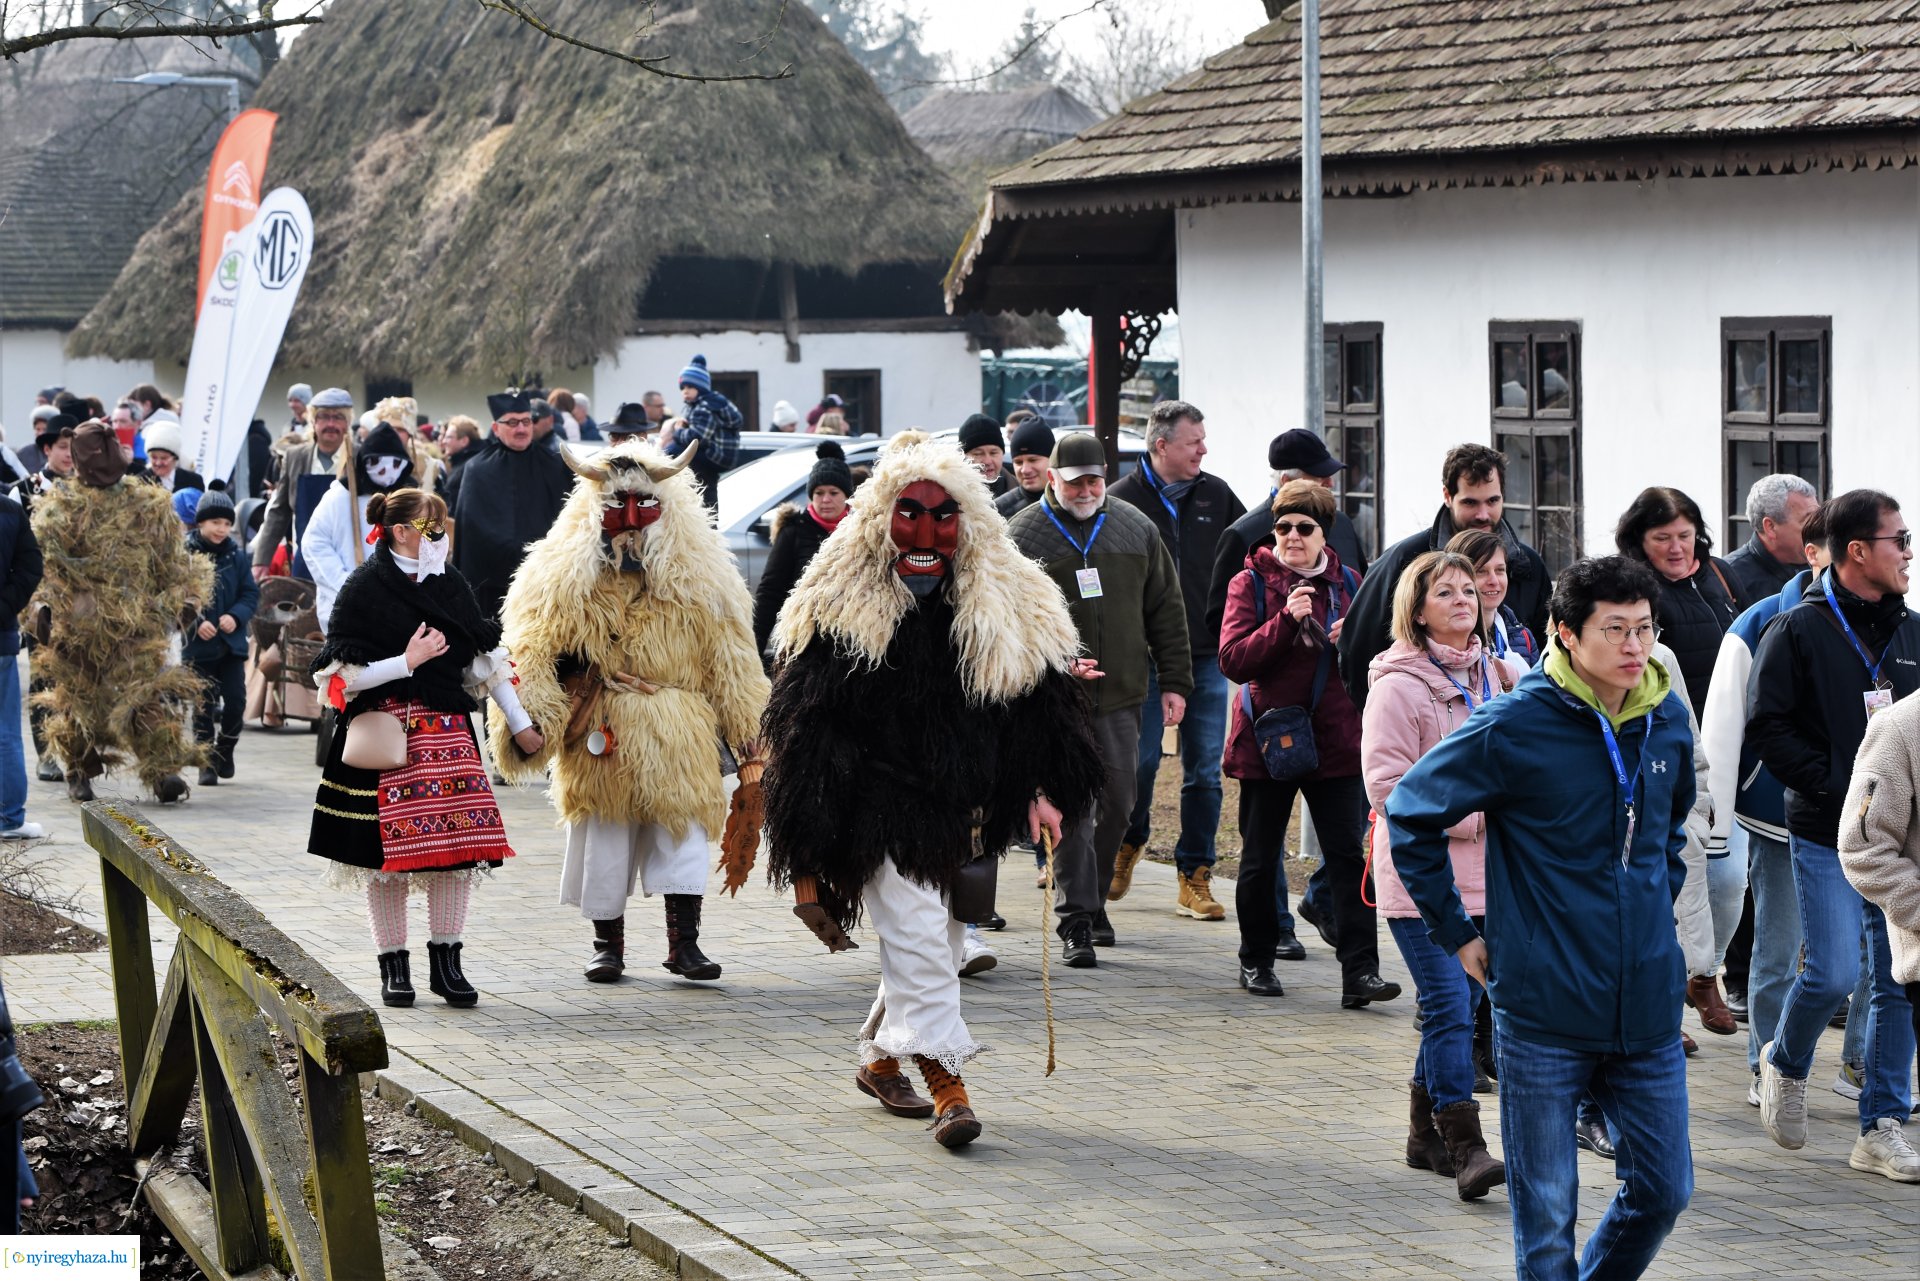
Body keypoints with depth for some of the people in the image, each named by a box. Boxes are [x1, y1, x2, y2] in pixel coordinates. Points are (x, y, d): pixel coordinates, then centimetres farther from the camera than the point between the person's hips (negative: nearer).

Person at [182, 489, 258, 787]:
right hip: (198, 644, -3)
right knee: (203, 704, 2)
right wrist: (196, 622, -19)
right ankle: (207, 761, 12)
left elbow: (251, 592, 6)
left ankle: (225, 749, 21)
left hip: (231, 641, 3)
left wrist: (236, 616, -12)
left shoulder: (236, 555, 4)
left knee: (236, 700, -2)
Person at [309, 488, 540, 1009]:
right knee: (389, 848, -2)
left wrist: (520, 725, 16)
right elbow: (342, 676, -9)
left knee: (459, 844, -4)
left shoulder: (449, 583, 11)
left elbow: (485, 657, 17)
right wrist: (407, 662, -16)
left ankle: (447, 962, 5)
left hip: (447, 728, 4)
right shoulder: (364, 589, -5)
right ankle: (393, 967, 8)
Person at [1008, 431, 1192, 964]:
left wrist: (1173, 682, 10)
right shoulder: (1023, 535, -2)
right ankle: (1076, 922, -4)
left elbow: (1166, 611, 14)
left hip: (1122, 698, 4)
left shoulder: (1136, 529, 9)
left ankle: (1093, 899, 27)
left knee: (1117, 804, 8)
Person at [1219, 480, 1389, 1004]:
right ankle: (1256, 961, 24)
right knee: (1260, 858, 8)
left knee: (1347, 855, -6)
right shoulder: (1251, 583, -1)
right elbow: (1233, 660, -13)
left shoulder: (1347, 584, 8)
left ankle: (1360, 972, -9)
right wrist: (1286, 620, -24)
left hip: (1335, 739, 1)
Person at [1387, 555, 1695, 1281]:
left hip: (1647, 1002, 5)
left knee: (1663, 1192, 10)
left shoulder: (1668, 721, 4)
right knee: (1546, 1211, 2)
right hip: (1544, 1009, -5)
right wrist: (1457, 933, -2)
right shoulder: (1516, 727, -12)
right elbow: (1410, 814, -2)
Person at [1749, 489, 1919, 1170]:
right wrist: (1834, 784, -14)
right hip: (1827, 836, -5)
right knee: (1835, 973, -11)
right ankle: (1784, 1064, 19)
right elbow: (1767, 725, -10)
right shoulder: (1799, 631, -6)